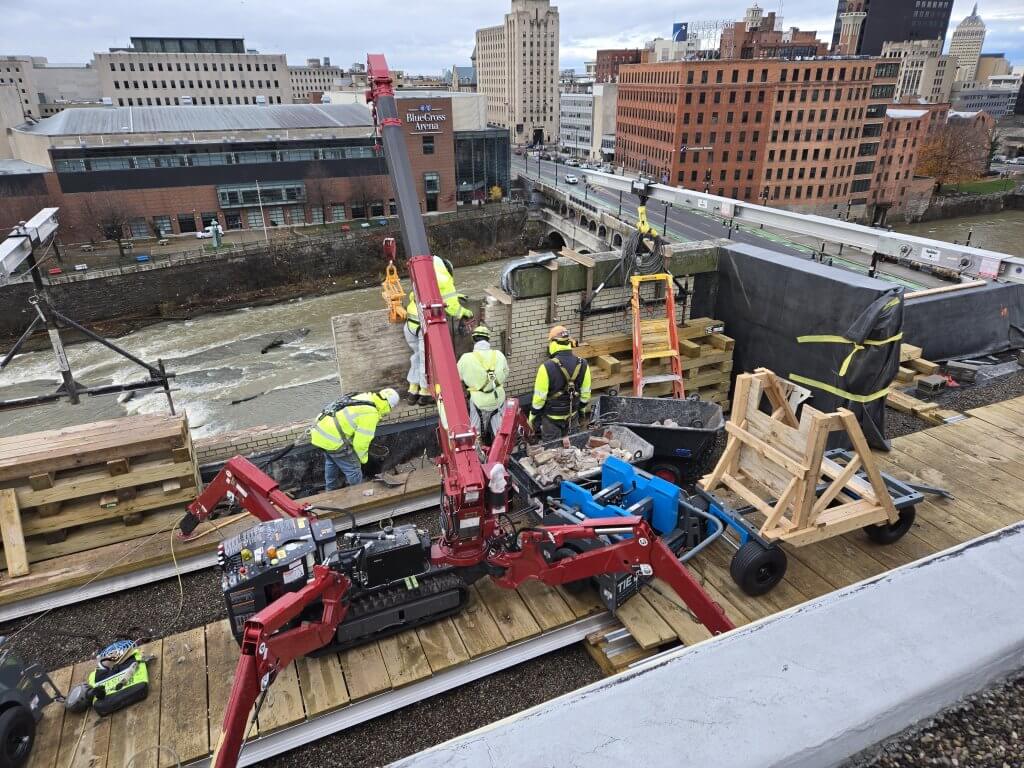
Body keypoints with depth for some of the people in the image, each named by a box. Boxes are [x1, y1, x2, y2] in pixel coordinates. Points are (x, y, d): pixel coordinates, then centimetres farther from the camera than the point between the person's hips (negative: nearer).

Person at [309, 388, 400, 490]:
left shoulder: (364, 397, 8)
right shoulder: (370, 414, -19)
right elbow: (361, 441, -15)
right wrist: (362, 458, 5)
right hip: (333, 440, -10)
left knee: (331, 463, 33)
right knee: (353, 470, 6)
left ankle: (331, 490, 53)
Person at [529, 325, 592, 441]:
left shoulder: (547, 367, -26)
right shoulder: (583, 365, -11)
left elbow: (539, 397, -19)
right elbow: (585, 393, 0)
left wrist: (532, 416, -4)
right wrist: (582, 410, 17)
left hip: (552, 417, -4)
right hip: (572, 415, 4)